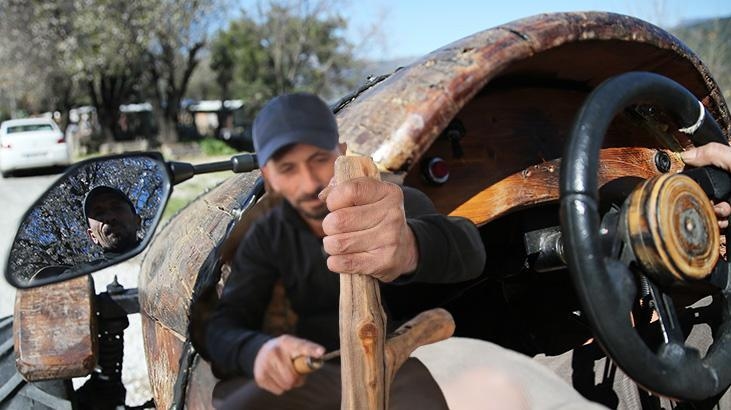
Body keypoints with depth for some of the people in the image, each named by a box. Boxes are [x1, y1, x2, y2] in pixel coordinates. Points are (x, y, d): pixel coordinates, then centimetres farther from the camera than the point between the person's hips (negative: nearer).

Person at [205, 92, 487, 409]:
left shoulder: (399, 205, -10)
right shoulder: (268, 237, 3)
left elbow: (467, 249, -31)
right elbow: (222, 327, -1)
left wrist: (410, 249, -58)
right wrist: (256, 350, -28)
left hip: (403, 365, -3)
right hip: (319, 372, 3)